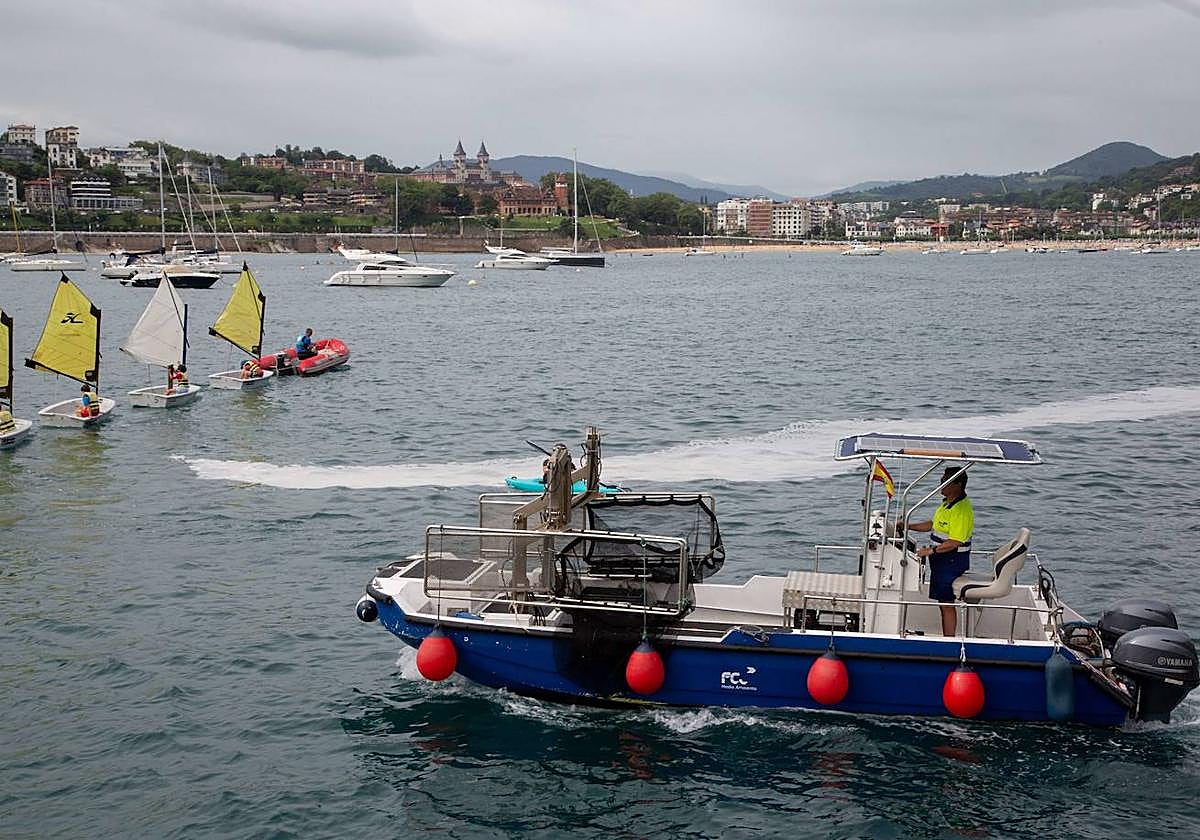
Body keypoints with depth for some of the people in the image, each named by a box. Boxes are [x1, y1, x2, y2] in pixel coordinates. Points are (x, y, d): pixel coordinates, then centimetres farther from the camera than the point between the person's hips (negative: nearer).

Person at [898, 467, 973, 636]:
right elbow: (934, 524, 23)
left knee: (947, 604, -4)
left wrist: (931, 551, -23)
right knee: (943, 603, 16)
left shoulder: (962, 510, -22)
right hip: (941, 559, 10)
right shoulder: (947, 502, 11)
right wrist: (908, 526, 16)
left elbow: (955, 542, -25)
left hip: (952, 561, -10)